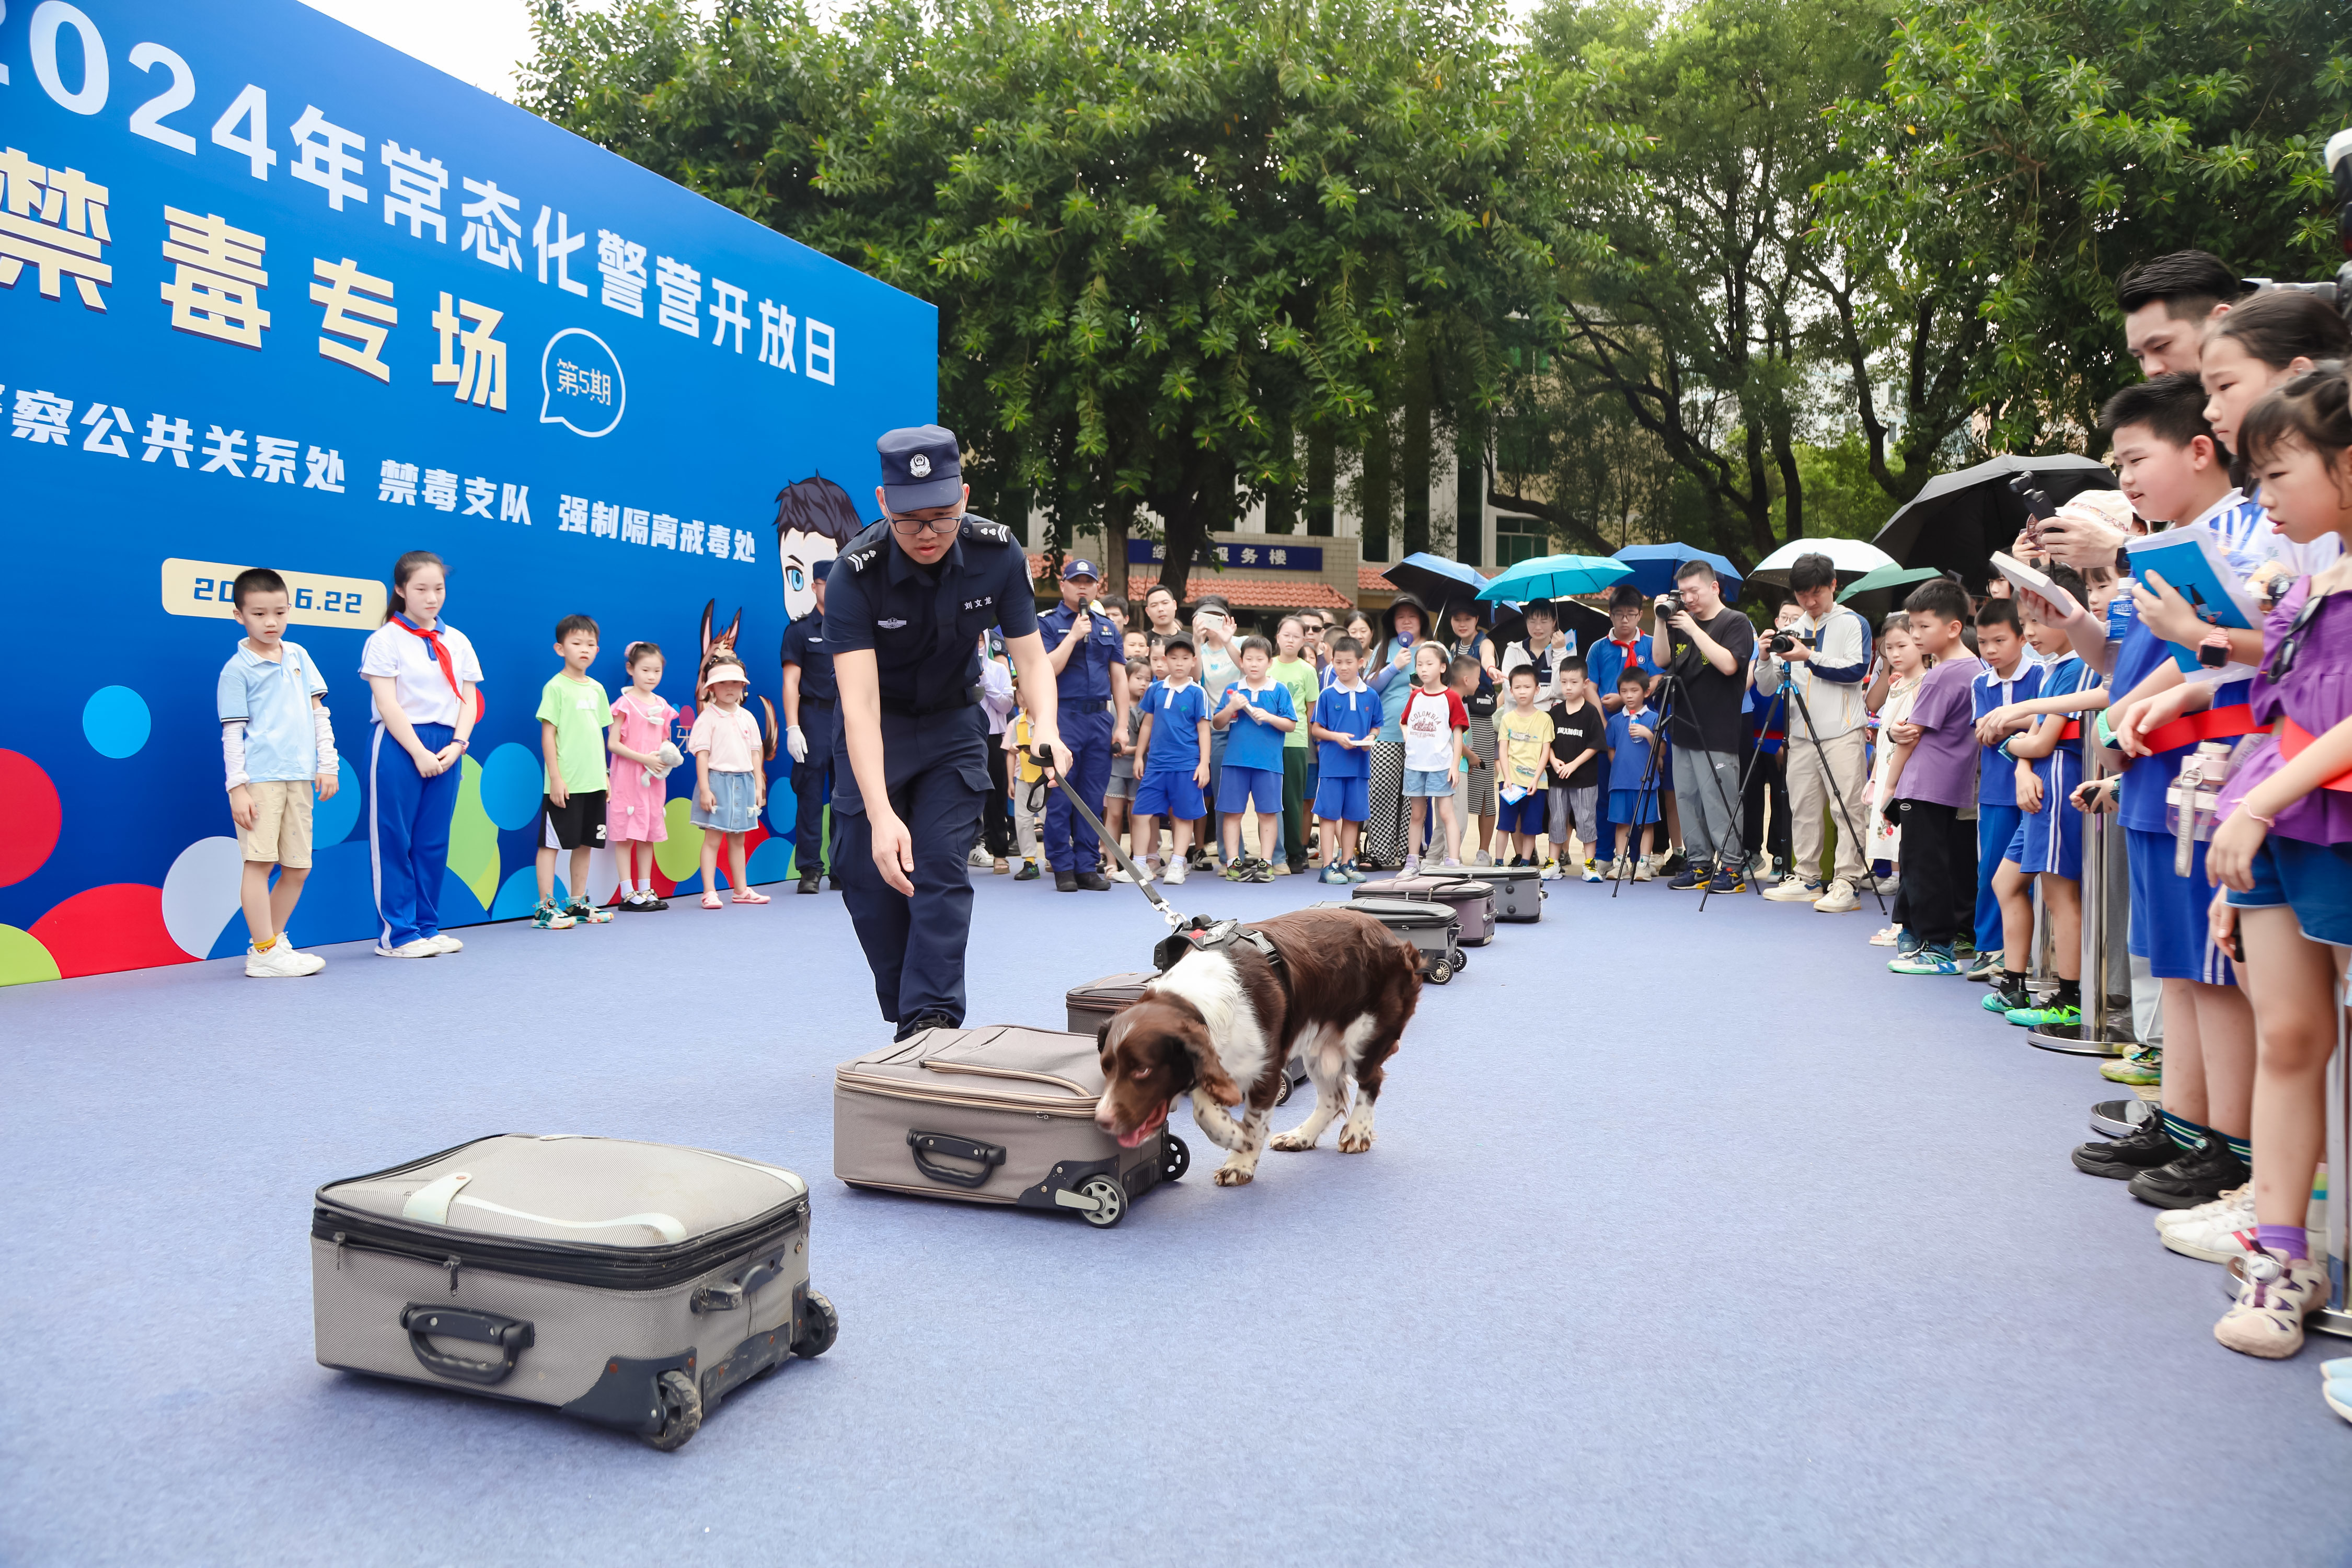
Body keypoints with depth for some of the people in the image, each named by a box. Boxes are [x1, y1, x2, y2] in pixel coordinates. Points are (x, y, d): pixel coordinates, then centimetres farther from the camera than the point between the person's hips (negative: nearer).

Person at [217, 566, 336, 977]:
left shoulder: (299, 656, 13)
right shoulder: (237, 670, -1)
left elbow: (318, 712, 15)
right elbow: (232, 732, -3)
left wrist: (328, 764, 10)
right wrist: (237, 787, -9)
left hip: (299, 777, 5)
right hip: (259, 778, -5)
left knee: (298, 868, 8)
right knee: (259, 861, -6)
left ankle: (272, 939, 21)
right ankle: (264, 953, 0)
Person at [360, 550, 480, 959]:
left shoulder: (457, 642, 11)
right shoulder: (385, 640, -3)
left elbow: (468, 700, 9)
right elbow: (388, 705, -10)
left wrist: (456, 745, -5)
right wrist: (419, 752, -15)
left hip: (446, 749, 5)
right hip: (399, 746, -5)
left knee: (434, 842, 8)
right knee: (395, 841, -1)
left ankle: (427, 927, 16)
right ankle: (396, 934, 4)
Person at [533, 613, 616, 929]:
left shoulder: (596, 688, 13)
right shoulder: (556, 687, -6)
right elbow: (548, 735, -9)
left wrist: (605, 774, 15)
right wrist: (556, 778, -14)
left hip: (594, 783, 7)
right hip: (565, 784, -7)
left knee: (585, 843, 12)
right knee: (551, 843, -3)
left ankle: (577, 904, 21)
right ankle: (545, 908, 0)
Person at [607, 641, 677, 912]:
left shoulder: (661, 705, 11)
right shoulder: (625, 704, -7)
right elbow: (613, 744, -12)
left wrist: (669, 756, -1)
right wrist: (644, 758, -18)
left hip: (654, 778, 6)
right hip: (628, 777, -6)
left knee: (649, 833, 10)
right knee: (625, 834, -3)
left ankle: (645, 890, 16)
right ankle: (628, 894, -1)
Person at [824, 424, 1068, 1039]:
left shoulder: (998, 554, -19)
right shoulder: (855, 576, -29)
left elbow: (1030, 655, -14)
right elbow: (860, 702, -35)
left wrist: (1046, 728, -37)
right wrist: (880, 815, -46)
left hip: (952, 723, 1)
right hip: (877, 731, -1)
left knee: (942, 868, -11)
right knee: (869, 874, -3)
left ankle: (933, 1019, -9)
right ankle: (907, 1017, 14)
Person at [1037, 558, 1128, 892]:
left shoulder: (1109, 628, 16)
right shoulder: (1047, 623, 3)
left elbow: (1119, 678, 14)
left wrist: (1122, 725, 7)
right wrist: (1074, 635, -12)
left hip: (1100, 718, 4)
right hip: (1063, 717, -4)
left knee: (1093, 798, 5)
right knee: (1060, 797, -2)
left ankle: (1088, 866, 11)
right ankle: (1063, 867, 5)